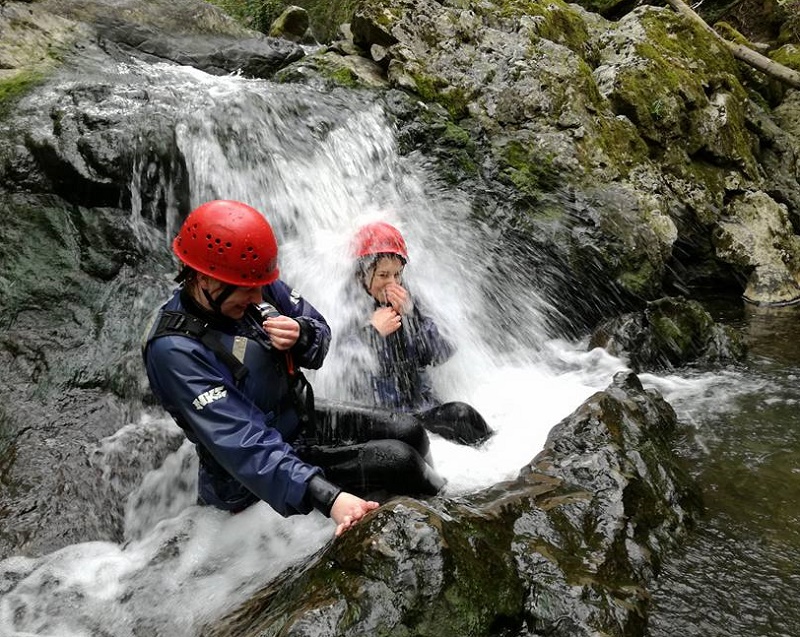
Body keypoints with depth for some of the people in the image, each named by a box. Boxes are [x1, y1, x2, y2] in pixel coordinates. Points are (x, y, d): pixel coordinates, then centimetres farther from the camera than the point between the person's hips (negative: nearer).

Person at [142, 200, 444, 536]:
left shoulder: (253, 285, -9)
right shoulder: (174, 350, -30)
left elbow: (321, 331, 3)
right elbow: (241, 442, -36)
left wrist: (301, 335, -23)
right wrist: (327, 497, -46)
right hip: (253, 480, -7)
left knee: (409, 435, -3)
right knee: (398, 460, -19)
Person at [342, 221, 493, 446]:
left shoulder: (408, 303, 11)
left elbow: (441, 355, 3)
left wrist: (410, 314, -7)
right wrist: (374, 332, -13)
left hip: (422, 408, 4)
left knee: (462, 413, -23)